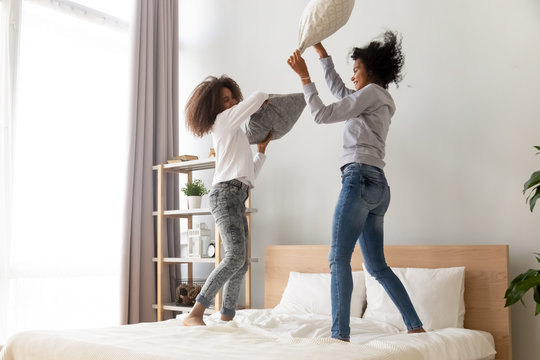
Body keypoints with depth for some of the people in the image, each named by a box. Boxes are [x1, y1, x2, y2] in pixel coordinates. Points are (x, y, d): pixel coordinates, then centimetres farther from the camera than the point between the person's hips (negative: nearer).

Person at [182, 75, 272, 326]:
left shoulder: (236, 134, 29)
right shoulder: (224, 119, 5)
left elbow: (250, 173, 27)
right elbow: (258, 97, -4)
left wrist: (262, 149, 24)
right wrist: (265, 99, 18)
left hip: (237, 198, 10)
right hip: (226, 193, -10)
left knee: (241, 263, 4)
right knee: (235, 256, -23)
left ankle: (226, 318, 7)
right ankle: (195, 314, -26)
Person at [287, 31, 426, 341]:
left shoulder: (373, 92, 0)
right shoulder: (382, 101, 27)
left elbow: (323, 115, -4)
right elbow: (339, 90, 39)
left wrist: (305, 77, 4)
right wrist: (322, 53, 44)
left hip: (360, 177, -10)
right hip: (378, 186, 10)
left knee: (339, 258, -13)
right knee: (377, 266, 11)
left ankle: (340, 335, -16)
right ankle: (416, 327, 13)